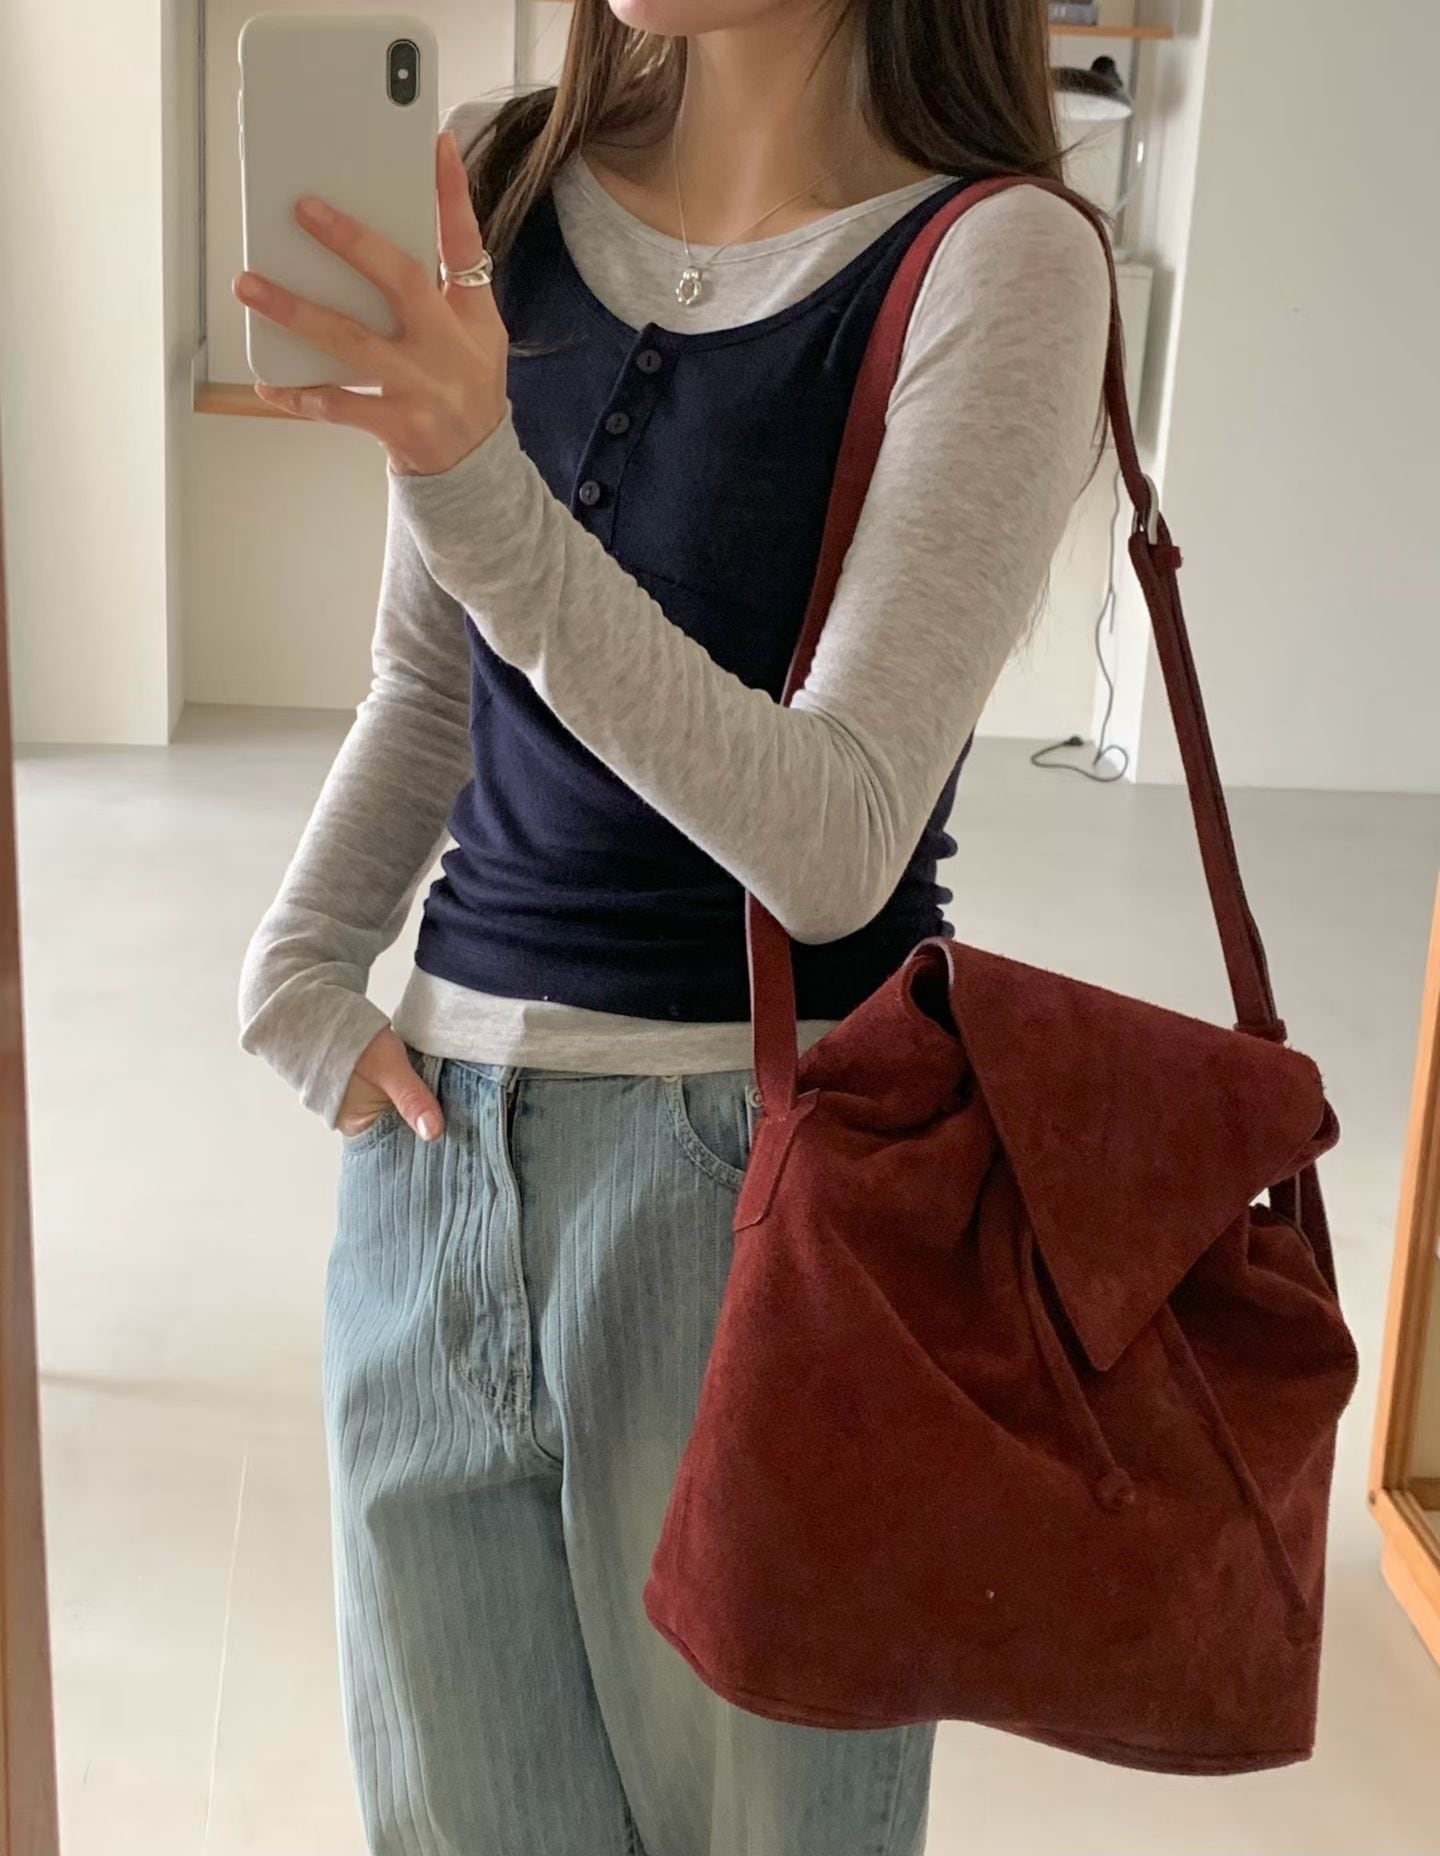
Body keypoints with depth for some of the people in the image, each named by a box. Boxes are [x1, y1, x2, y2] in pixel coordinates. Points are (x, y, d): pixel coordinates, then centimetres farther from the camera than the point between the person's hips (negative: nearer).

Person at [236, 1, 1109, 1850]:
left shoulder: (992, 262, -12)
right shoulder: (505, 193, 6)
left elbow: (834, 844, -21)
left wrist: (488, 499, -30)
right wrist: (299, 965, 3)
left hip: (769, 1147, -5)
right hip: (441, 1124, 5)